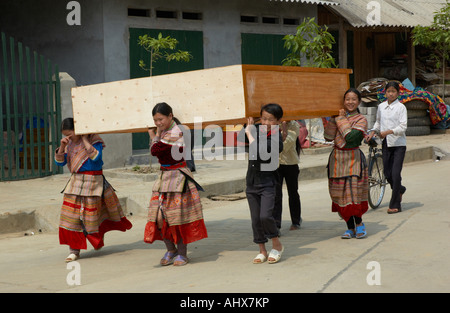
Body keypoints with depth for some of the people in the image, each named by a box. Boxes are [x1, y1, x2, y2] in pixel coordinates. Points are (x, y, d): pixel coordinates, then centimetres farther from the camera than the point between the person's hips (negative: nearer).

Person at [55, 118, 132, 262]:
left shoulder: (93, 139, -9)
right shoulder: (70, 144, 9)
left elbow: (96, 157, -26)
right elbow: (59, 162, 7)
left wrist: (85, 140, -21)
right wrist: (62, 146, -7)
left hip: (92, 181, -5)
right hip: (75, 181, 5)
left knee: (91, 215, 4)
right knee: (71, 216, -2)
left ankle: (97, 241, 30)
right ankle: (74, 250, 2)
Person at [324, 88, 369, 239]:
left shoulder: (361, 120, -1)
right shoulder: (338, 116, 10)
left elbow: (350, 137, -18)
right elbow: (328, 137, 0)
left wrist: (341, 119, -10)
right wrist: (333, 119, -7)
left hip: (353, 158, -4)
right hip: (337, 158, 4)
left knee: (353, 192, -12)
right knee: (341, 195, 3)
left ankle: (359, 223, 8)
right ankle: (350, 228, 12)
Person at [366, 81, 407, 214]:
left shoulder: (401, 107, -6)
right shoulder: (381, 106, 9)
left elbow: (403, 127, -12)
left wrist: (388, 132, -24)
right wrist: (372, 132, 8)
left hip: (399, 144, -5)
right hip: (386, 143, 5)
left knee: (395, 173, -10)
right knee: (387, 173, 8)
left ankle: (395, 205, -3)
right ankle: (400, 189, 40)